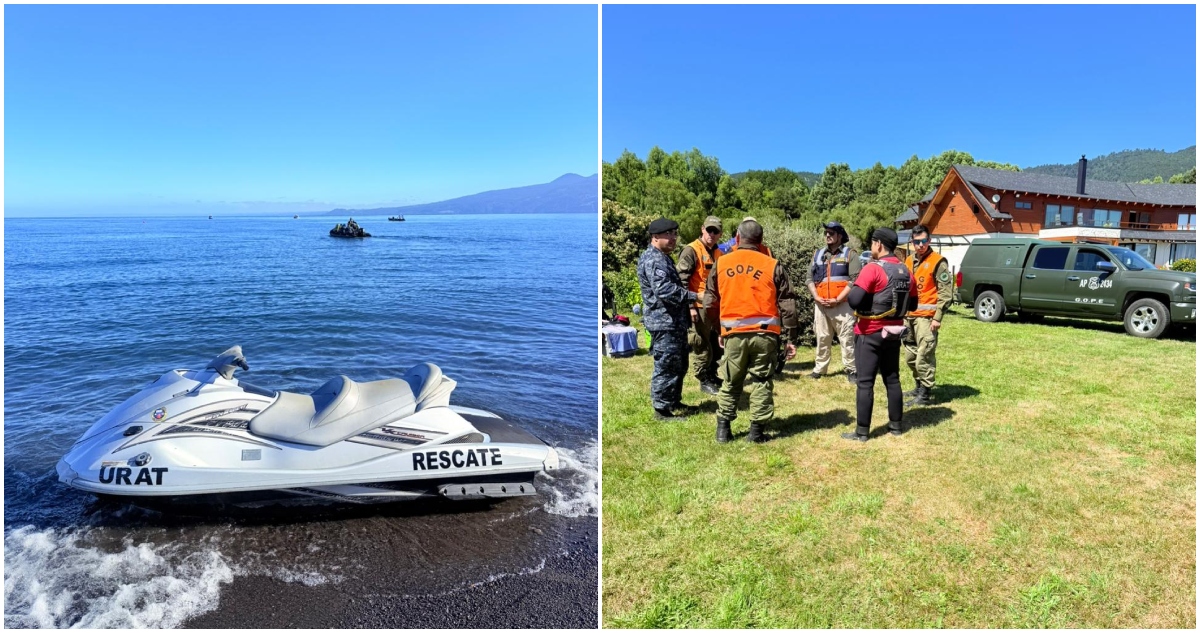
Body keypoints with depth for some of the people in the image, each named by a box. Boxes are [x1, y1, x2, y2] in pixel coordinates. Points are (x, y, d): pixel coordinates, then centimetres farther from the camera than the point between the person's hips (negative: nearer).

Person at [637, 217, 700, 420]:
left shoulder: (663, 257, 18)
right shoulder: (653, 260, -17)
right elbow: (665, 290, -29)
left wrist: (688, 298, 16)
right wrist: (693, 296, -24)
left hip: (675, 321, 11)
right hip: (664, 322, -11)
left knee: (679, 365, 19)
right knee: (666, 366, -5)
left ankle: (674, 402, 31)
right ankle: (661, 409, 4)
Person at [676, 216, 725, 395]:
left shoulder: (718, 253, 14)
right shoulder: (691, 251, -10)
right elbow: (681, 280, -16)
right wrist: (689, 306, -19)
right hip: (699, 307, -8)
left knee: (717, 345, 16)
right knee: (702, 347, -1)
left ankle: (712, 377, 31)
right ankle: (704, 382, 12)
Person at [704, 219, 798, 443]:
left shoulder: (721, 264, 3)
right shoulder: (772, 265, -1)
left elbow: (710, 302, 7)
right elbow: (787, 305, 0)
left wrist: (720, 327, 21)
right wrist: (790, 337, 6)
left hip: (734, 334, 1)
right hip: (764, 334, -1)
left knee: (730, 382, 14)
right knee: (762, 382, 10)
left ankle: (723, 428, 17)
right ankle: (756, 430, 12)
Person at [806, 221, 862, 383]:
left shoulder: (850, 254, 1)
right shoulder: (818, 254, 15)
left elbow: (855, 280, -8)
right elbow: (810, 278, 13)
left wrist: (837, 299, -14)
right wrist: (816, 297, -3)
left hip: (842, 305, -4)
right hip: (820, 305, 5)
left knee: (847, 339, -2)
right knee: (822, 338, 11)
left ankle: (851, 370, 4)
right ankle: (819, 368, 19)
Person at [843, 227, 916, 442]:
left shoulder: (873, 269, -16)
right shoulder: (905, 271, 8)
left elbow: (854, 300, -23)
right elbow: (912, 303, 16)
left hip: (870, 333, -7)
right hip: (894, 332, 7)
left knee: (865, 382, -3)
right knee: (892, 379, 16)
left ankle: (862, 431, 0)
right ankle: (896, 425, 24)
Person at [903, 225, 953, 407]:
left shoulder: (938, 262, -8)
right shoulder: (909, 261, 14)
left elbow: (946, 292, -10)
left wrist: (938, 317, -15)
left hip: (926, 316, -8)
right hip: (909, 316, 8)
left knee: (924, 356, -8)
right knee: (910, 356, 14)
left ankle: (925, 394, -1)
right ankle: (920, 386, 29)